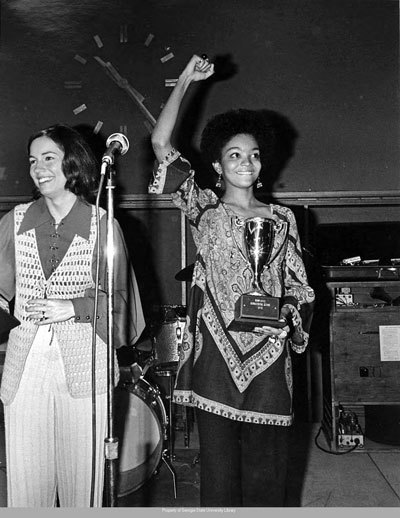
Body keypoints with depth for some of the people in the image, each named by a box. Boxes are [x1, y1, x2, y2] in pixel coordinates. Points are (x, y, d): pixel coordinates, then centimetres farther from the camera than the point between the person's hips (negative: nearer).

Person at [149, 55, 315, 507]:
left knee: (266, 467, 7)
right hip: (215, 353, -1)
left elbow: (298, 287, 13)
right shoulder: (205, 208, 5)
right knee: (217, 466, 7)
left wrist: (286, 314, -8)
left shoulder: (282, 218, 10)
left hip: (267, 356, 1)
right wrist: (186, 79, 1)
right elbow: (160, 143, -2)